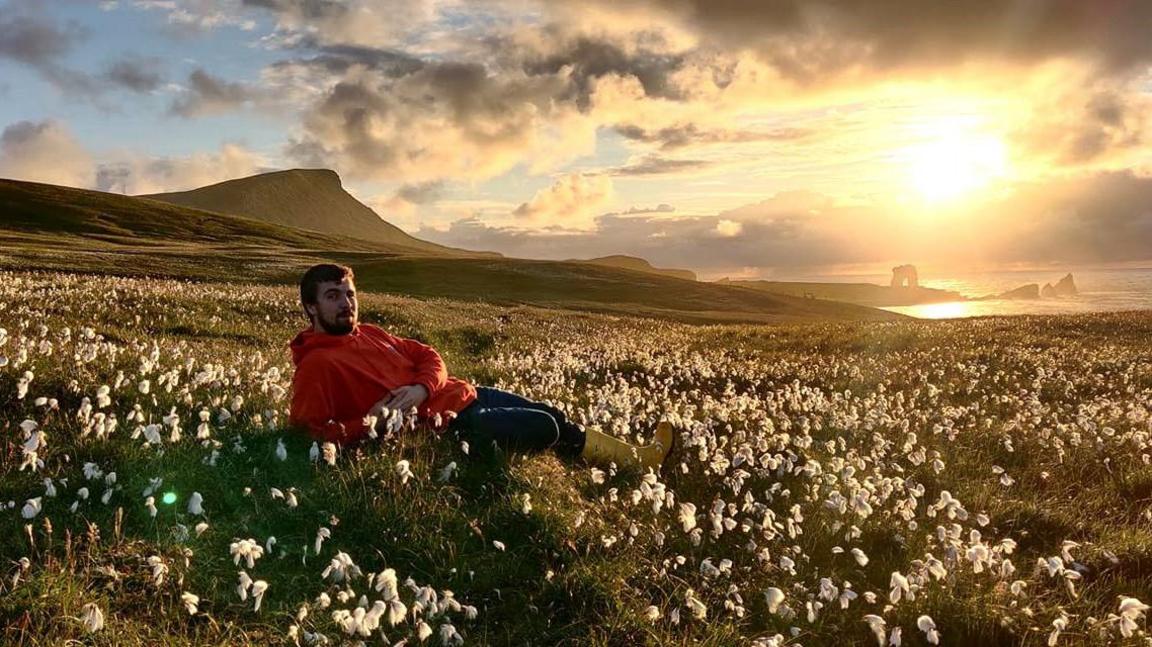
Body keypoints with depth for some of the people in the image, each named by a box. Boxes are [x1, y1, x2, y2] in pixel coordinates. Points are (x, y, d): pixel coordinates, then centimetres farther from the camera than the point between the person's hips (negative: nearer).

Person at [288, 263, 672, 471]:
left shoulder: (369, 334, 14)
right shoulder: (316, 365, -11)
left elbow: (430, 356, 13)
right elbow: (310, 431, -18)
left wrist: (421, 388, -9)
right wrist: (370, 424, -25)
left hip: (463, 394, 9)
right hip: (446, 423, -9)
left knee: (551, 415, 6)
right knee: (546, 427, -11)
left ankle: (633, 458, 18)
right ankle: (633, 459, 12)